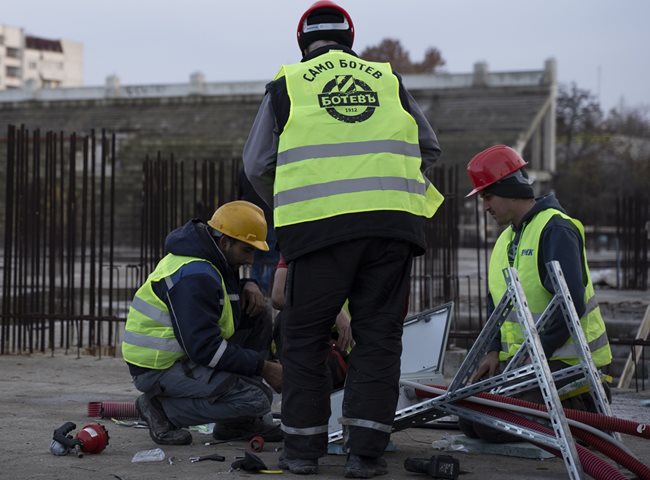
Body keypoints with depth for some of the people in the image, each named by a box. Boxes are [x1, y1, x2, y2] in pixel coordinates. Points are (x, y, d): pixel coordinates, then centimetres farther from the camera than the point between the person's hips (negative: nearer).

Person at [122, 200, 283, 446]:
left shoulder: (212, 259, 7)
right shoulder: (193, 277, -24)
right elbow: (205, 348, -28)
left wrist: (248, 287, 0)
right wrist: (263, 367, -22)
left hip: (184, 350, 11)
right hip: (159, 369, -11)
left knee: (259, 312, 6)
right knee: (256, 400, -22)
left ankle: (241, 421, 8)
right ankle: (163, 409, -7)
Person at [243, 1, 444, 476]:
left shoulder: (288, 84, 12)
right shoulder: (389, 80, 18)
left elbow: (257, 165, 14)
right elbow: (430, 148, 24)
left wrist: (285, 205, 32)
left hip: (319, 224, -1)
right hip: (392, 222, 2)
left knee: (306, 336, 11)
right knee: (378, 335, 8)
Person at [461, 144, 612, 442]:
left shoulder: (556, 229, -14)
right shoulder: (505, 239, 16)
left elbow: (571, 303, -23)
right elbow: (497, 303, 22)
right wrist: (495, 350, 6)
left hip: (565, 360, -9)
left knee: (492, 426, -22)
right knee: (469, 420, -1)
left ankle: (583, 413, -2)